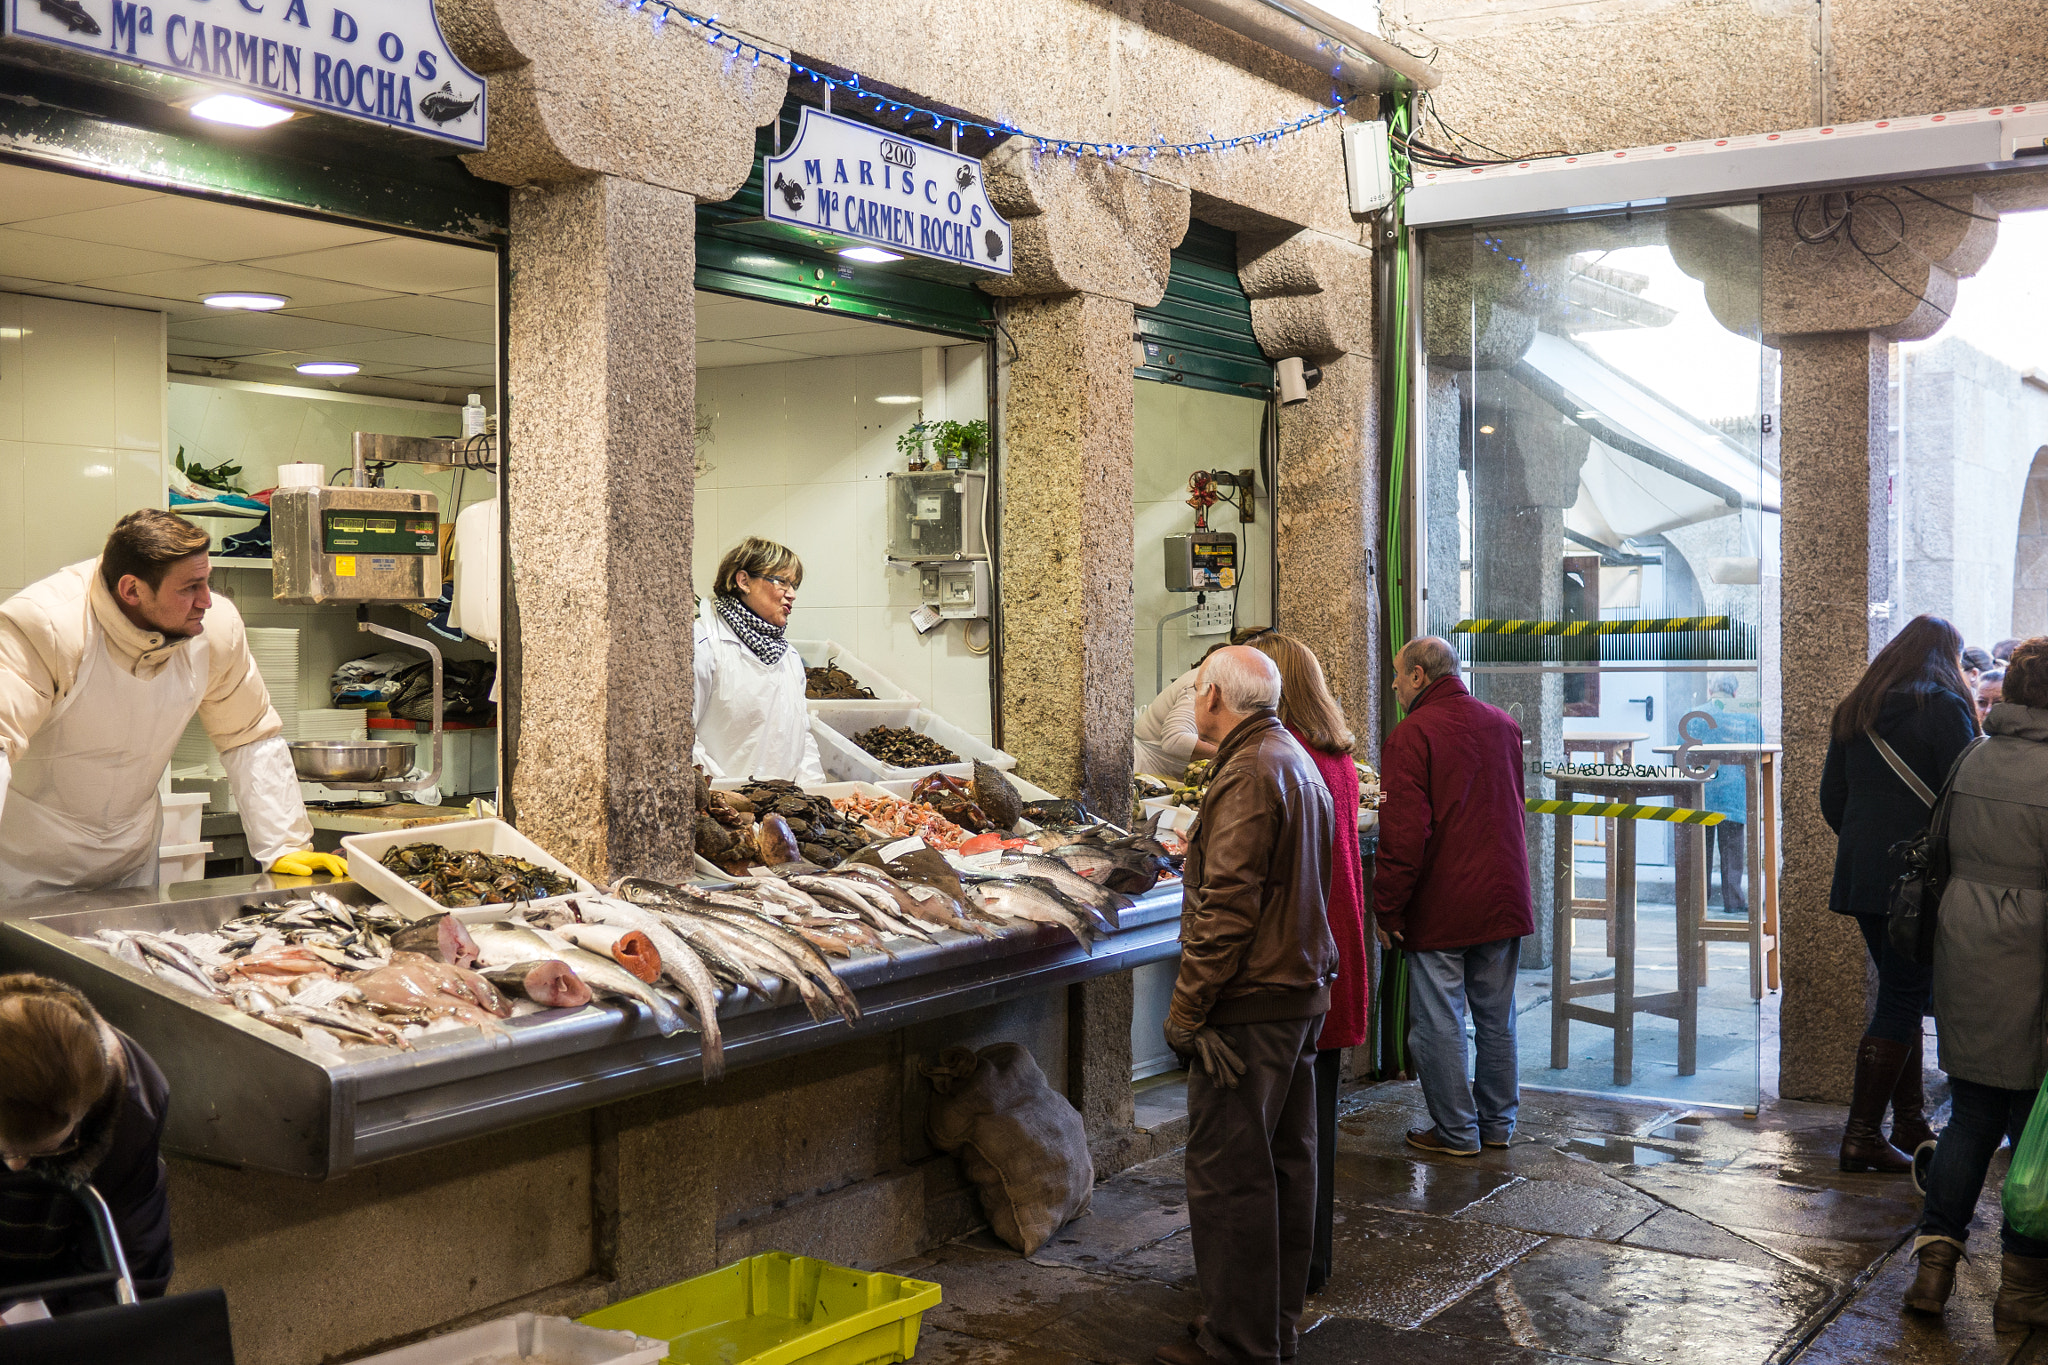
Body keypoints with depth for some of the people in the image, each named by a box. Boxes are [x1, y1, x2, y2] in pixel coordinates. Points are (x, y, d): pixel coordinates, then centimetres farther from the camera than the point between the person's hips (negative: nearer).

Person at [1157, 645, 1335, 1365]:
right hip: (1302, 992, 10)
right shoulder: (1299, 763, 15)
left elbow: (1228, 909, -22)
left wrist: (1187, 1010, -18)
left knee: (1227, 1172, -3)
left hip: (1249, 1007, -10)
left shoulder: (1249, 773, -17)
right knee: (1286, 1162, 15)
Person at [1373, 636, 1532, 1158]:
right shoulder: (1504, 724, 8)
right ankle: (1498, 1123, 24)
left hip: (1440, 907, -7)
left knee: (1439, 1021, 3)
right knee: (1496, 1017, 15)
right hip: (1504, 898, 7)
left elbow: (1403, 835, -18)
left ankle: (1456, 1131, 10)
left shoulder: (1412, 735, -13)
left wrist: (1386, 909, -11)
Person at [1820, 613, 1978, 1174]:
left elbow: (1830, 797, 15)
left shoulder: (1853, 709, 12)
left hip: (1862, 874, 7)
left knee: (1901, 995, 16)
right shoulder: (1944, 706, -7)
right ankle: (1862, 1137, -2)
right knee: (1902, 1002, -2)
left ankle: (1910, 1122, 22)